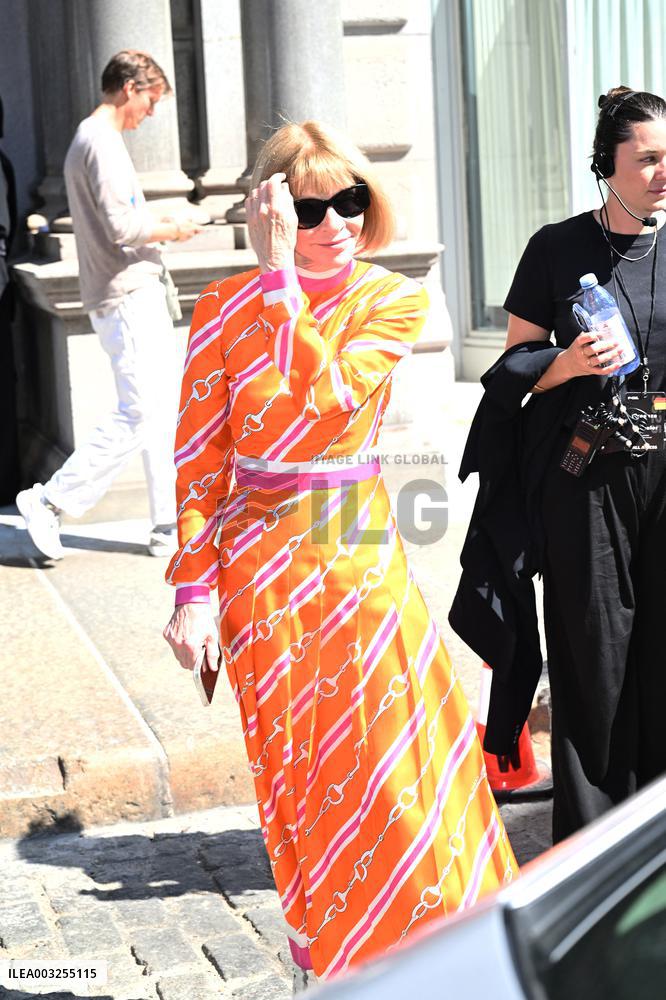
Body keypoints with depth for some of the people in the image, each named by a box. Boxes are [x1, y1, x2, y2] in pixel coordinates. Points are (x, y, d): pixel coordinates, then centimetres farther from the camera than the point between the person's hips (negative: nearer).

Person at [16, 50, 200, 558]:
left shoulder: (91, 138, 18)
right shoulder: (102, 141, -14)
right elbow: (123, 227, -23)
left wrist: (156, 227, 11)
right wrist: (172, 230, -8)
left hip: (139, 297, 10)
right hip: (127, 299, -10)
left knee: (162, 415, 9)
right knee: (139, 416, -9)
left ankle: (171, 528, 12)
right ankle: (52, 501, -1)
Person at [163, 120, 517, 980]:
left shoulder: (393, 300, 1)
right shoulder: (226, 307, -2)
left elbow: (330, 394, -18)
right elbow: (198, 462, -1)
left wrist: (283, 275, -17)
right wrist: (195, 588, -6)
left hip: (363, 554, 1)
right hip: (264, 561, -1)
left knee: (397, 767, 0)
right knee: (298, 775, 5)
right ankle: (323, 959, 24)